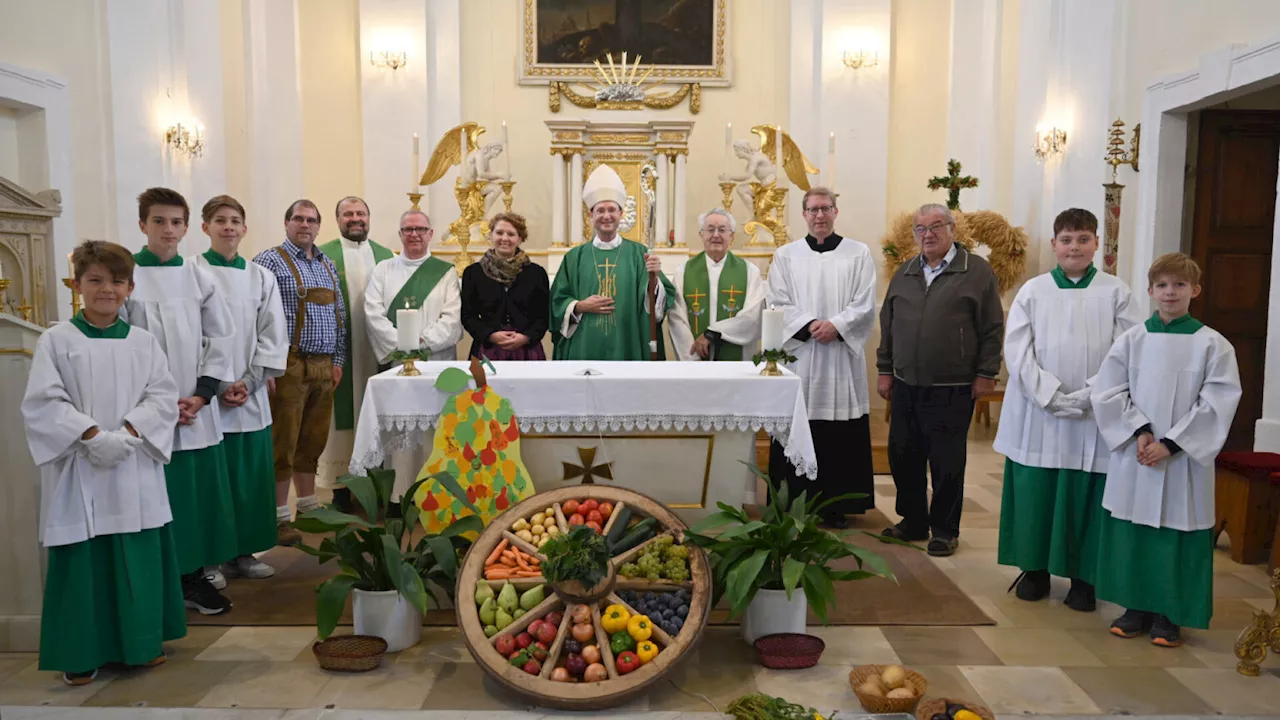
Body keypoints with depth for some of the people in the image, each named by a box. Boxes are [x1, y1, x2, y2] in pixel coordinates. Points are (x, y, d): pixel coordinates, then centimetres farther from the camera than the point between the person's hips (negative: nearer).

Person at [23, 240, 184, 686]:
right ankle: (81, 652, 19)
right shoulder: (57, 340, -2)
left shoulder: (144, 342, 6)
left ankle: (142, 641, 25)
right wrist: (92, 435, -18)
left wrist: (127, 433, -15)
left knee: (139, 557, 9)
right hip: (78, 470, -2)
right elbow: (41, 403, -8)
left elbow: (163, 397, 0)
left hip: (136, 468, 2)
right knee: (82, 561, 4)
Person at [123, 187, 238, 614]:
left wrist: (201, 395, -5)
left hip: (198, 408, 3)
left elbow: (220, 338, 5)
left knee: (201, 493, 7)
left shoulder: (199, 278, 7)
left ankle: (199, 574, 20)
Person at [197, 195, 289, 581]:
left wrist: (249, 381, -6)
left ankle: (244, 551, 19)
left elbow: (273, 335, 6)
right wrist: (217, 385, -11)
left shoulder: (261, 277, 9)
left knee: (252, 474, 7)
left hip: (252, 394, 4)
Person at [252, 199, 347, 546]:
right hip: (288, 364, -6)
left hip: (323, 366, 6)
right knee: (282, 443, 0)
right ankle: (278, 517, 8)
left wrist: (338, 360, 11)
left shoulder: (328, 265, 15)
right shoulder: (270, 261, -4)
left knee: (313, 440, 13)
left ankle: (308, 508, 24)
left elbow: (339, 315, 17)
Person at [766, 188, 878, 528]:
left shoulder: (859, 254, 8)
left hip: (843, 357, 0)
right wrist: (808, 325, -13)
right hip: (798, 356, 0)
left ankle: (837, 505, 13)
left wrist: (836, 325, -14)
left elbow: (865, 305, 1)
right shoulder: (785, 255, 9)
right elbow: (778, 304, 1)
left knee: (841, 436, 2)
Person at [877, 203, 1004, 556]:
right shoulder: (904, 273, 12)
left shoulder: (977, 271, -2)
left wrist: (986, 373, -7)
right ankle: (913, 521, 28)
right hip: (905, 387, 5)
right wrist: (885, 370, 12)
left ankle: (945, 530, 19)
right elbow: (887, 325, 15)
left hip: (952, 390, -5)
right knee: (903, 457, 11)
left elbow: (992, 328, -3)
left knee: (947, 464, 4)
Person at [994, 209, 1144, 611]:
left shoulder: (1116, 293, 2)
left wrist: (1086, 396, -15)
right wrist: (1052, 396, -14)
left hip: (1095, 419, -1)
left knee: (1086, 499, 4)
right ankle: (1035, 570, 22)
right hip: (1037, 415, 1)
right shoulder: (1033, 291, 4)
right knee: (1034, 494, 7)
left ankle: (1083, 578, 19)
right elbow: (1017, 352, -3)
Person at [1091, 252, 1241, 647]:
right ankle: (1136, 608, 22)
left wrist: (1171, 444, -13)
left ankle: (1168, 615, 18)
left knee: (1177, 536, 4)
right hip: (1133, 457, 2)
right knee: (1132, 534, 8)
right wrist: (1140, 432, -11)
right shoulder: (1132, 339, 2)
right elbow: (1108, 392, 0)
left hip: (1185, 460, -2)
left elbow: (1216, 404, -7)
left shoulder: (1212, 344, -2)